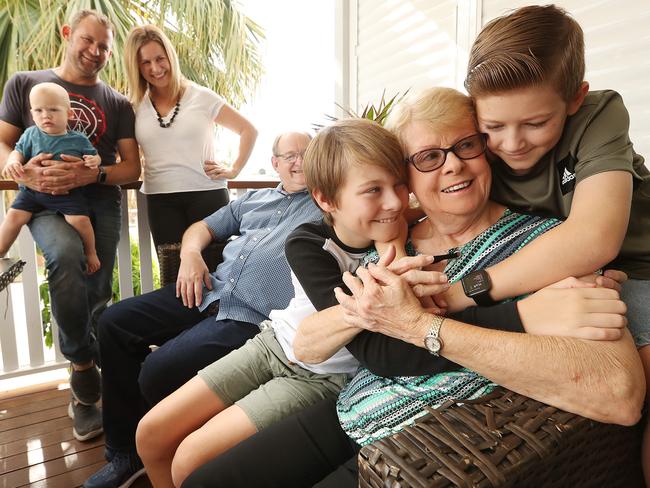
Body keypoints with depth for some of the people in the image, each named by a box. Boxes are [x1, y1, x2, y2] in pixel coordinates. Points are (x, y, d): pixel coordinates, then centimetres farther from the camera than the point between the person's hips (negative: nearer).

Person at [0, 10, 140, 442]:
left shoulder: (118, 104, 14)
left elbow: (132, 167, 7)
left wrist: (91, 174, -13)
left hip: (100, 198, 2)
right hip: (44, 199, -1)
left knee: (97, 296, -10)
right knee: (66, 253, -33)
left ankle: (86, 394, 12)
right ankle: (83, 365, -12)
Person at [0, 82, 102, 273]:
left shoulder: (79, 139, -1)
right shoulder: (31, 134, 3)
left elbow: (95, 156, 8)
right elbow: (18, 151, 8)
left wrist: (93, 160, -16)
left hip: (67, 192, -2)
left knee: (79, 219, -21)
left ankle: (91, 252, 5)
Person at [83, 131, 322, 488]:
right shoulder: (253, 199, 24)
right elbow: (203, 227, 24)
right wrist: (191, 254, 5)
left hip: (251, 316, -7)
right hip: (208, 291, 8)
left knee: (158, 371, -23)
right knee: (114, 323, 1)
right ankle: (125, 452, 14)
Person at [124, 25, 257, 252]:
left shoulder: (202, 97, 2)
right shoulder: (135, 108, 9)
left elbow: (248, 130, 6)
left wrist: (233, 170, 0)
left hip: (207, 194, -2)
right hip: (160, 201, 2)